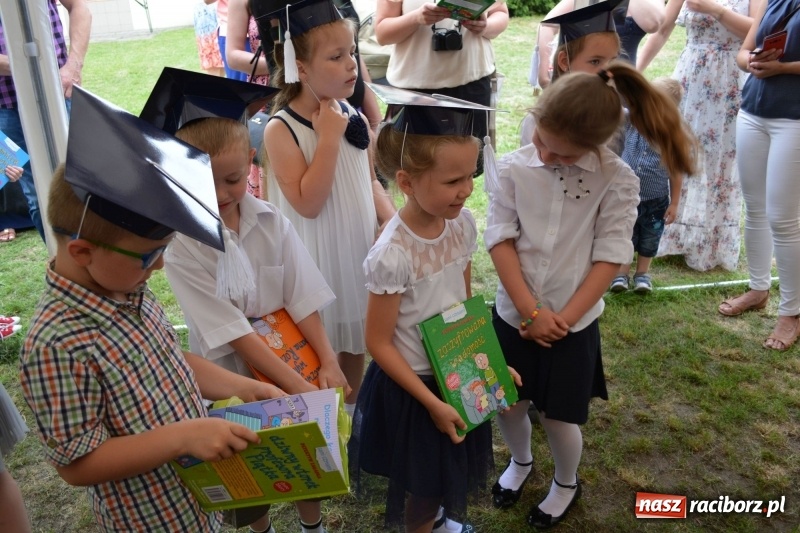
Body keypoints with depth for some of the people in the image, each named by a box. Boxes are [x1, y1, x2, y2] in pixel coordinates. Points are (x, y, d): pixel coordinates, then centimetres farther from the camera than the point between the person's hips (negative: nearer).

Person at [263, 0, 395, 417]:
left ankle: (353, 408, 42)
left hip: (360, 245, 6)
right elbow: (308, 203, -25)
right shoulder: (281, 129, -17)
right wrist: (328, 137, -25)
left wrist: (390, 218, -5)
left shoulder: (353, 116, 0)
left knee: (355, 336, 21)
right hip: (317, 256, -6)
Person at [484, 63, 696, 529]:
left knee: (559, 418, 9)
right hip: (514, 315, 2)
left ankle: (567, 484, 42)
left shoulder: (618, 181, -12)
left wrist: (564, 317, -15)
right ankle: (520, 461, 49)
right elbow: (500, 239, -9)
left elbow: (610, 257, -12)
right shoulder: (514, 169, -8)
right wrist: (531, 311, -14)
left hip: (573, 324, -2)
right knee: (508, 404, 15)